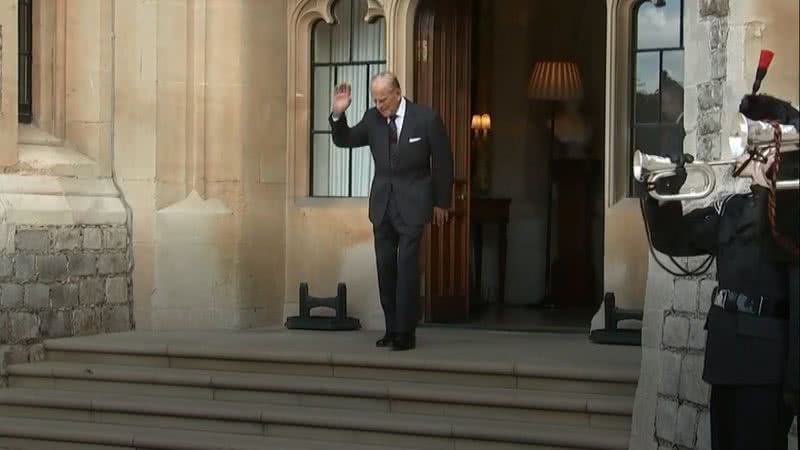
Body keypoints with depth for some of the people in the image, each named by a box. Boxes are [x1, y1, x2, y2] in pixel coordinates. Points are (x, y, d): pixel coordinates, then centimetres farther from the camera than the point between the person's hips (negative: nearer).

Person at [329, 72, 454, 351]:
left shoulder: (426, 118, -9)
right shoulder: (373, 118, 1)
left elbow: (443, 161, -1)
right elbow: (344, 140, 11)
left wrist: (441, 202, 2)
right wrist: (338, 114, -8)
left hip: (412, 203, -4)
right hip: (382, 202, 5)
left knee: (407, 266, -10)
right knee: (385, 267, 6)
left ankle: (405, 333, -6)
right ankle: (392, 329, 14)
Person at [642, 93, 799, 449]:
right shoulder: (735, 205, 15)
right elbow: (674, 240, 17)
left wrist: (764, 183, -22)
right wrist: (665, 196, 0)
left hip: (766, 354, -8)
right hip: (727, 348, 8)